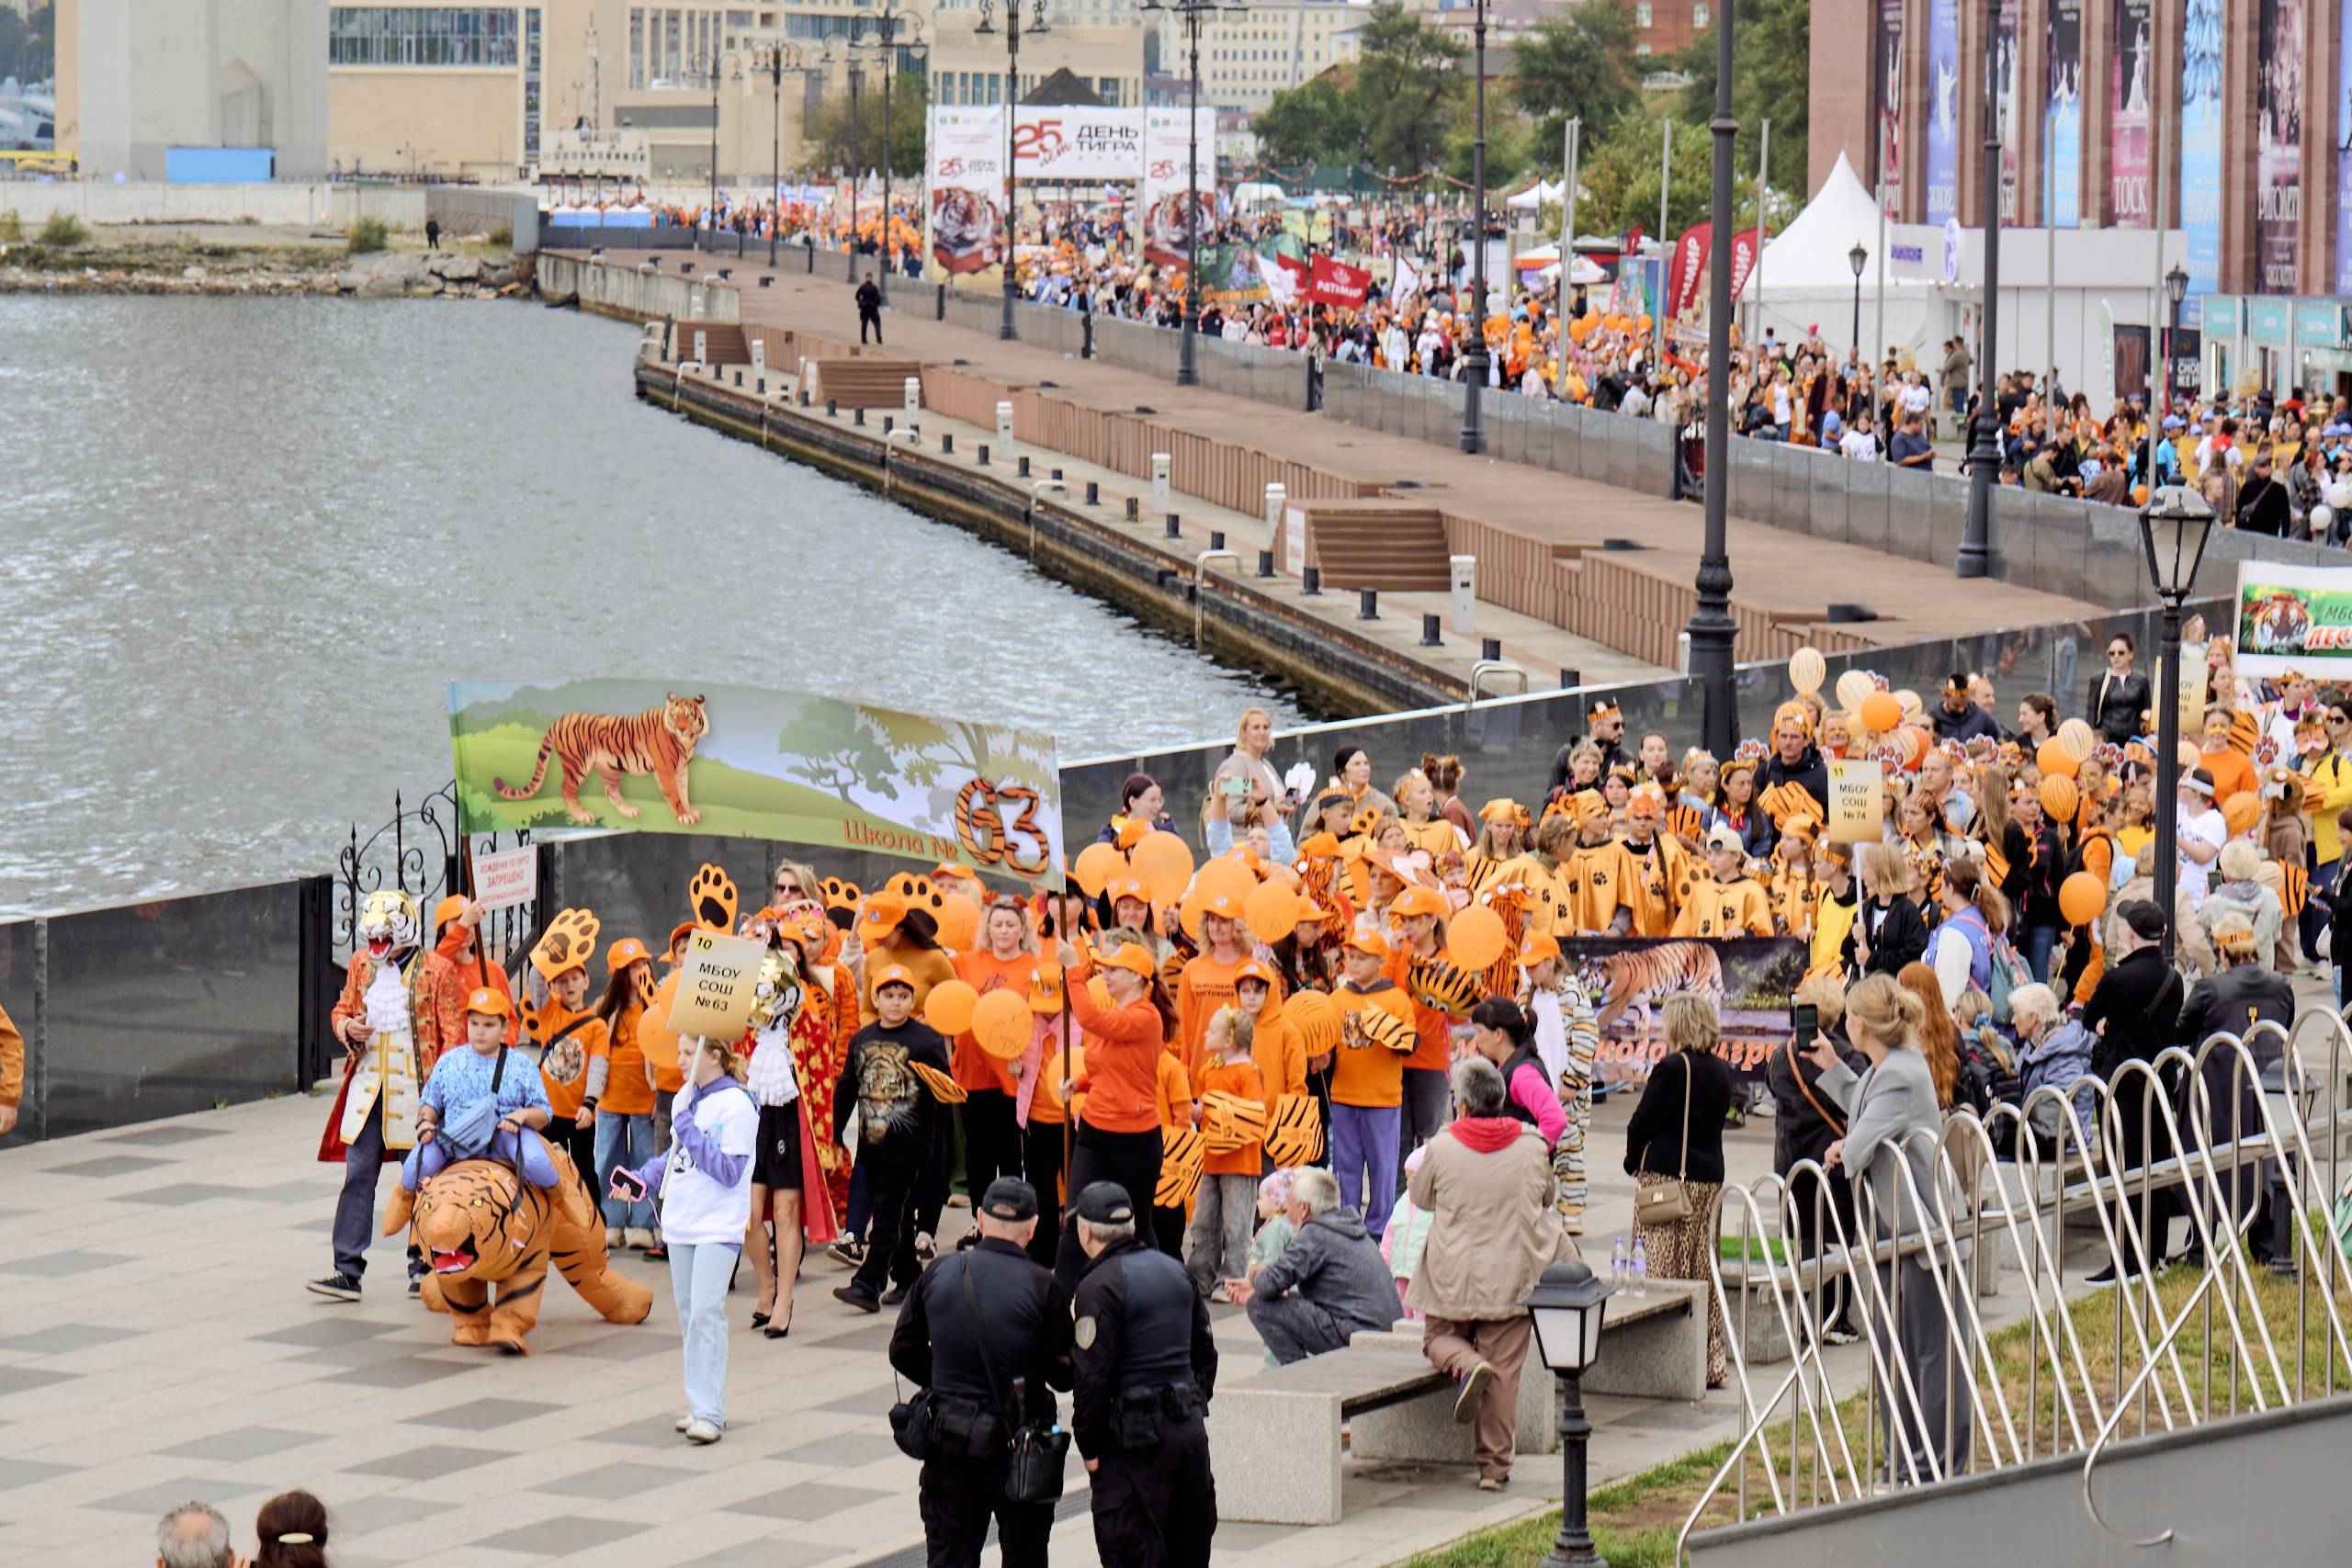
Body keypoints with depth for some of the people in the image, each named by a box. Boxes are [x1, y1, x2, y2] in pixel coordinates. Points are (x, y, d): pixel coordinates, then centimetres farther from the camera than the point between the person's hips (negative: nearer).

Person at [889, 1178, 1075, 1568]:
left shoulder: (937, 1274, -3)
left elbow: (904, 1353, 4)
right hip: (1018, 1438, -2)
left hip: (948, 1435, 3)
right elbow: (1064, 1375, -9)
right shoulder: (1043, 1287, -13)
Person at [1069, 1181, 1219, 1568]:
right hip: (1192, 1426, 7)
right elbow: (1205, 1352, 17)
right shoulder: (1174, 1270, 11)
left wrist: (1089, 1447, -8)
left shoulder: (1099, 1287, -13)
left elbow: (1091, 1376, -15)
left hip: (1135, 1435, -7)